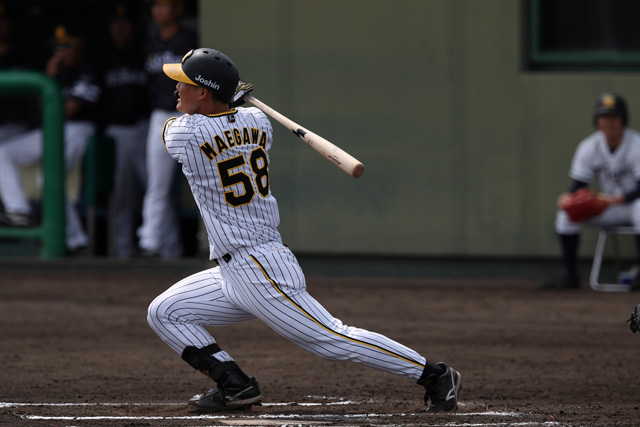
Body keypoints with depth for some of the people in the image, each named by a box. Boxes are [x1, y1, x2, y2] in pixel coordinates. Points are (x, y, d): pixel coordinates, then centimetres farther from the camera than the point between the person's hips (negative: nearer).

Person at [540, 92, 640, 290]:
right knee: (566, 210, -13)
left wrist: (618, 198, -40)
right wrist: (568, 196, -25)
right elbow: (579, 184, -1)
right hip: (607, 208, 5)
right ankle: (569, 275, -10)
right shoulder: (589, 147, -2)